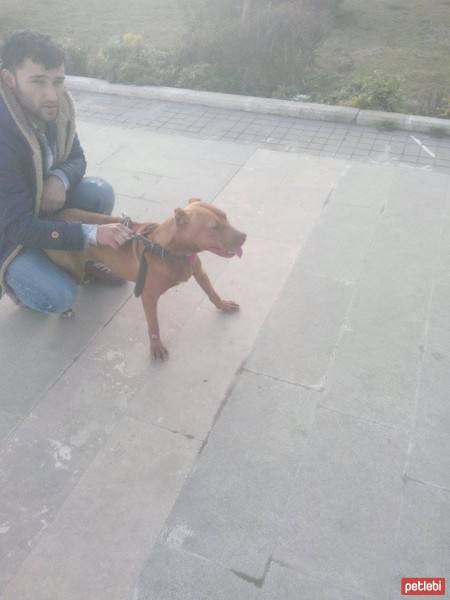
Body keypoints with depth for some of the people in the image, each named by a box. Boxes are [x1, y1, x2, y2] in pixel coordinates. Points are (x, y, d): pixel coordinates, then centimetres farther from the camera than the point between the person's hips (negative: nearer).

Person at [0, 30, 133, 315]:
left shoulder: (54, 107, -15)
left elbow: (76, 158, 0)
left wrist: (60, 179, -25)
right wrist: (92, 233, -37)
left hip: (39, 200, 7)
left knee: (100, 193, -14)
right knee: (58, 298, -22)